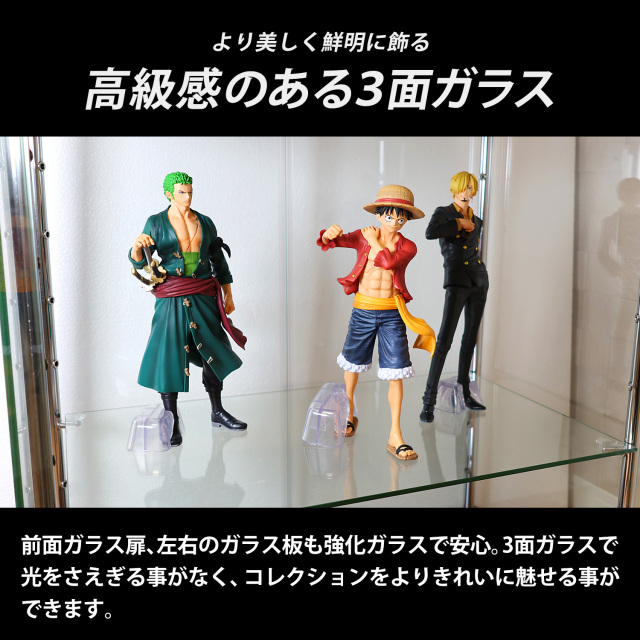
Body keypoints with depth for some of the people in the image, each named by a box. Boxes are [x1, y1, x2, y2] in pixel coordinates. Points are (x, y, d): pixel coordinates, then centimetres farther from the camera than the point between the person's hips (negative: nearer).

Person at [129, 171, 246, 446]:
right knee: (169, 356, -6)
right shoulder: (156, 223, 2)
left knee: (213, 352, 9)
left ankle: (218, 412, 26)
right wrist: (137, 247, -26)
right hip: (172, 299, -4)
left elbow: (219, 261, 16)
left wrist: (228, 295, 16)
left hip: (204, 298, 4)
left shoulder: (205, 223, 11)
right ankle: (172, 422, 5)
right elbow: (139, 262, -4)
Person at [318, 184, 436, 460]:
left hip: (392, 314, -1)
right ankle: (349, 415, 39)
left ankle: (395, 435, 4)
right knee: (353, 364, 15)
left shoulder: (407, 247, -2)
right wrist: (329, 234, -32)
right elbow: (328, 242, -10)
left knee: (395, 373, -4)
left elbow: (389, 261, -23)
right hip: (362, 310, 1)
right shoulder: (363, 237, 2)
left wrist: (375, 241, -8)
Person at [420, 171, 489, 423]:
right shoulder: (443, 213, -1)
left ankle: (463, 391, 22)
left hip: (479, 281, 6)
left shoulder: (476, 222, 16)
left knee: (470, 339, 10)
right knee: (445, 339, -14)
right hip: (457, 281, -6)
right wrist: (459, 223, -13)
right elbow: (430, 233, -23)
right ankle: (429, 400, -12)